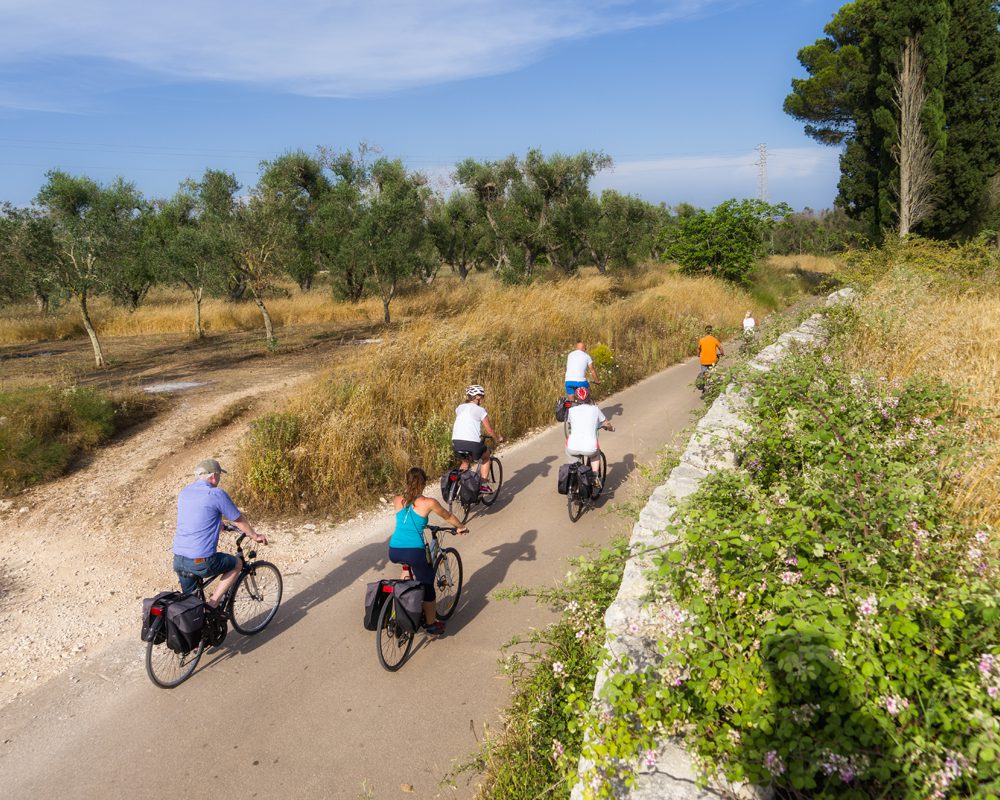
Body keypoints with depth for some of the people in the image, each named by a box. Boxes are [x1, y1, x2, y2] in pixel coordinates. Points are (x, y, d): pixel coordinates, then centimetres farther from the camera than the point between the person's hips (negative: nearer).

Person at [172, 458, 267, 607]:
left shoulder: (184, 492, 11)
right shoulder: (217, 494, -10)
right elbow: (239, 520, 1)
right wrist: (255, 536, 18)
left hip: (178, 560, 7)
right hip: (201, 562, -7)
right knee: (237, 563, 19)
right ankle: (212, 605, 11)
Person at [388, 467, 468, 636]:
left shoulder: (398, 500, 10)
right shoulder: (428, 503, 0)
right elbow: (448, 517, 16)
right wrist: (460, 528, 36)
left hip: (394, 553, 4)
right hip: (414, 552, -4)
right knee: (427, 587, 16)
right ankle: (432, 625, 27)